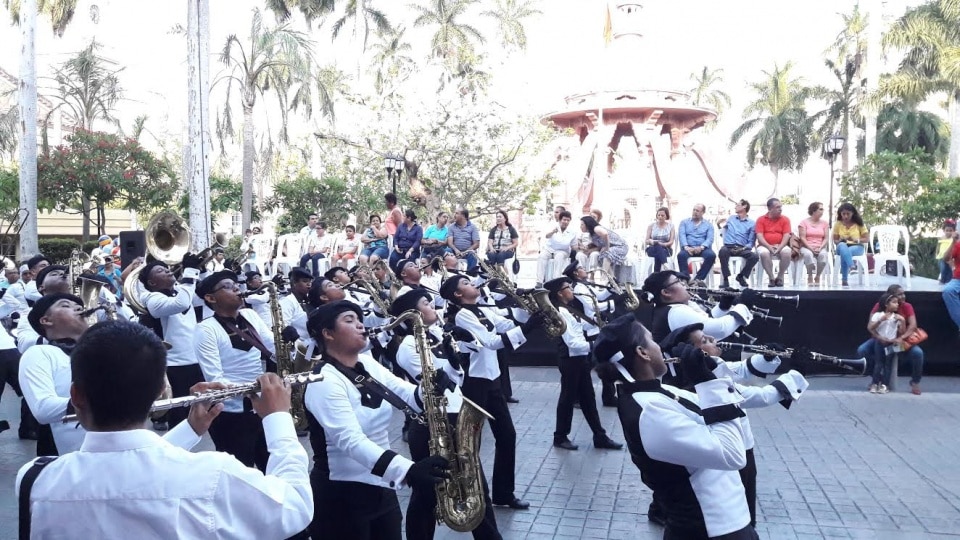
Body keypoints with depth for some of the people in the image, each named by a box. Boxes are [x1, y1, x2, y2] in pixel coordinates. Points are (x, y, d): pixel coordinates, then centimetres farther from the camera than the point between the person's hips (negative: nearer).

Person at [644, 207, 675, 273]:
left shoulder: (670, 226, 7)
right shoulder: (651, 225, 9)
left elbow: (671, 242, -2)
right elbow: (646, 241, 5)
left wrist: (662, 244, -23)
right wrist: (650, 241, -21)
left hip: (666, 249, 0)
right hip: (652, 249, 0)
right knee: (657, 246, -39)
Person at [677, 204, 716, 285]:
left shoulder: (708, 225, 17)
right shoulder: (684, 222, 18)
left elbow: (710, 238, 2)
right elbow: (681, 235, 2)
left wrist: (701, 247, -19)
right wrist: (686, 247, -18)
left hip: (702, 248, 0)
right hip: (688, 248, 0)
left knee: (711, 255, -33)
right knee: (681, 255, -35)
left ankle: (698, 278, -25)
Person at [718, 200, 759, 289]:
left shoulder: (751, 224, 11)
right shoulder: (730, 218, 21)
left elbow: (751, 242, 2)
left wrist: (743, 249, -15)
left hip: (742, 249, 0)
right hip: (728, 247, 0)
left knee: (754, 257, -29)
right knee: (723, 251, -37)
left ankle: (741, 276, -2)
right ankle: (725, 278, -25)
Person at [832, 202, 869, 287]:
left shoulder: (859, 223, 2)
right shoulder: (837, 224, 5)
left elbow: (867, 239, 2)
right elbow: (835, 241, 10)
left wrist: (857, 240, -18)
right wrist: (840, 241, -14)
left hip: (857, 247, -1)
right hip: (843, 247, 1)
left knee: (844, 253, -38)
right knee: (842, 246, -39)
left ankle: (844, 279, -37)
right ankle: (852, 267, -53)